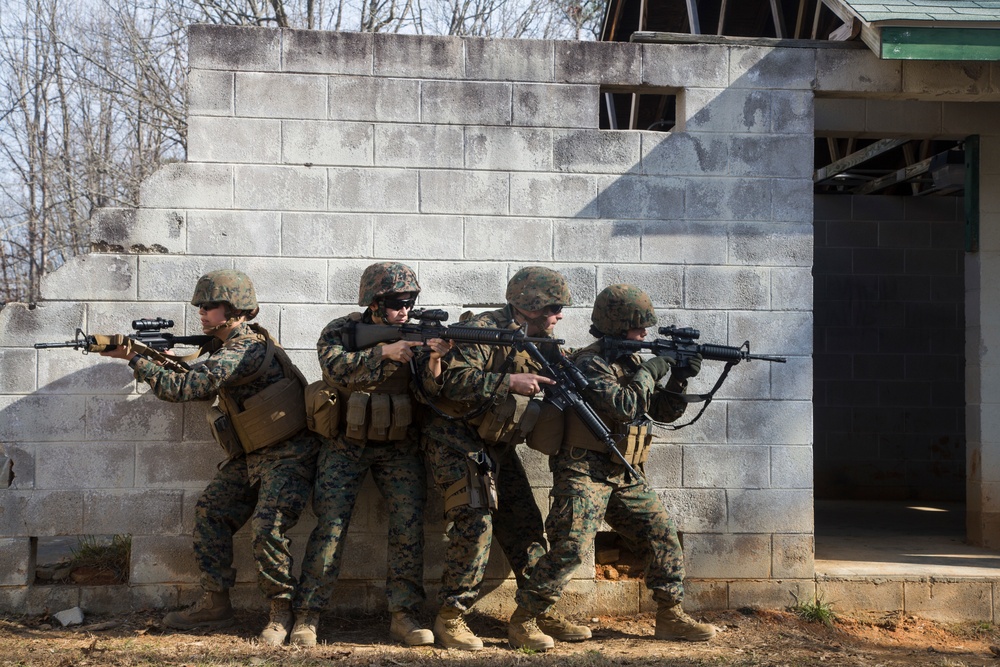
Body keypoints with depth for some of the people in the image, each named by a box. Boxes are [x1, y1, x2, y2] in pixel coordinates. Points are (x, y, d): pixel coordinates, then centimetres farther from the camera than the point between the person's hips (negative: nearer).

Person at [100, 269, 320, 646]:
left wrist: (134, 359, -17)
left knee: (267, 529, -20)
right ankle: (214, 605, 13)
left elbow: (183, 389, -27)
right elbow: (200, 387, 18)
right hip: (250, 456, 10)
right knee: (210, 514, 5)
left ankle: (282, 611, -3)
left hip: (287, 456, -10)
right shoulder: (233, 346, 9)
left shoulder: (246, 349, -23)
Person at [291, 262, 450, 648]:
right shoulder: (340, 331, -6)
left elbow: (429, 391, -10)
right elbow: (336, 370, -26)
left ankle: (404, 615, 0)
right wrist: (383, 352, -34)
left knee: (410, 523, -9)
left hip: (399, 447, 2)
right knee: (331, 525, -8)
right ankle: (307, 616, 1)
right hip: (346, 445, -2)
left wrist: (434, 360, -29)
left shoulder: (415, 336, 0)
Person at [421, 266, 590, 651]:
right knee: (475, 524, -16)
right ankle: (450, 618, -5)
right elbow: (454, 380, -27)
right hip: (458, 442, -8)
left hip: (498, 447, 8)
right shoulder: (484, 330, -18)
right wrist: (510, 381, -30)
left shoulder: (541, 341, 8)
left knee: (526, 525, 8)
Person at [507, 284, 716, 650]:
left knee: (662, 534, 7)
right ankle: (520, 622, -7)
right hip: (585, 472, -8)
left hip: (624, 476, 9)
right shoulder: (590, 363, -13)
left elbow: (663, 412, 17)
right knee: (571, 546, -17)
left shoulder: (631, 362, 13)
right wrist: (650, 371, -12)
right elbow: (624, 405, -25)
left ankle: (671, 616, 19)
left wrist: (678, 379, 0)